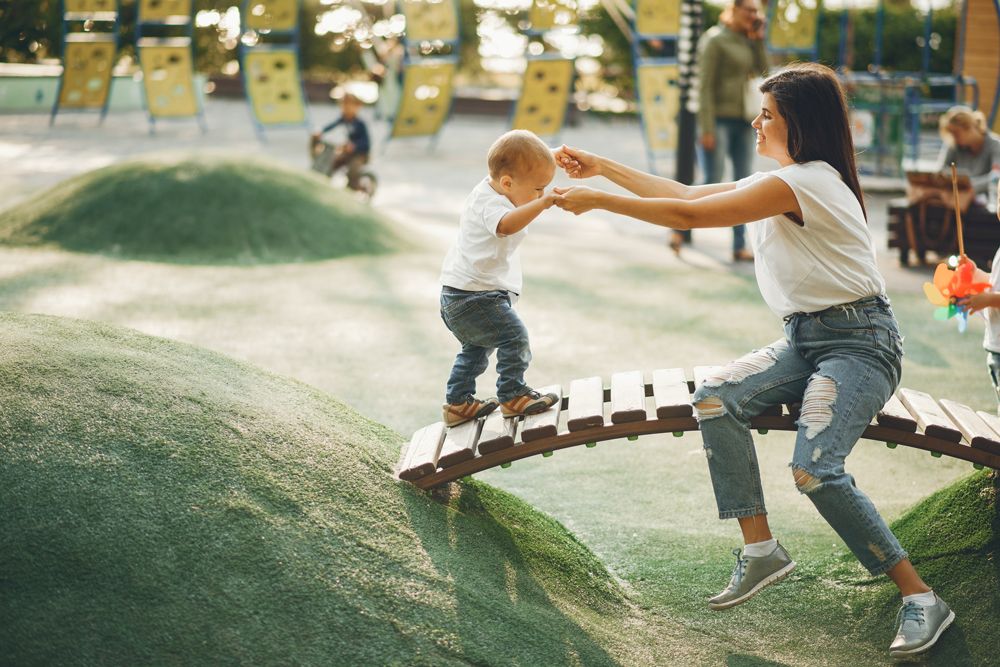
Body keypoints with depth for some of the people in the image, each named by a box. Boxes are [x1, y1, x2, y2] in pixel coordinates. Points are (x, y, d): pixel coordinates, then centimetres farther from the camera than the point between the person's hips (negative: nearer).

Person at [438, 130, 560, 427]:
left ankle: (457, 403, 32)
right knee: (514, 337, -13)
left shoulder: (487, 191, 10)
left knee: (476, 348, 24)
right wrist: (544, 202, -54)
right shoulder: (490, 204, -22)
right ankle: (512, 396, -5)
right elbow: (505, 225, -46)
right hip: (474, 297, -11)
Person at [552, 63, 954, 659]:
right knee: (716, 400, -9)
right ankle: (761, 550, -3)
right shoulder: (781, 181, 13)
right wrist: (603, 167, 15)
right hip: (807, 339, 10)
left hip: (859, 341, -9)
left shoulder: (806, 181, -18)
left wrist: (598, 200, -13)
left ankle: (922, 599, -13)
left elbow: (690, 216, -19)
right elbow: (687, 193, 16)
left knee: (815, 468, -25)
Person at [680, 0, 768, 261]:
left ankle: (740, 247, 8)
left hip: (743, 120, 7)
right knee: (713, 184, -10)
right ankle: (680, 229, 8)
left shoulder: (747, 41, 12)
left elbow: (761, 70, 3)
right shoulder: (715, 40, -9)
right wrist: (707, 129, -17)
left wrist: (758, 38, -1)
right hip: (719, 119, -7)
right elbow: (705, 86, -12)